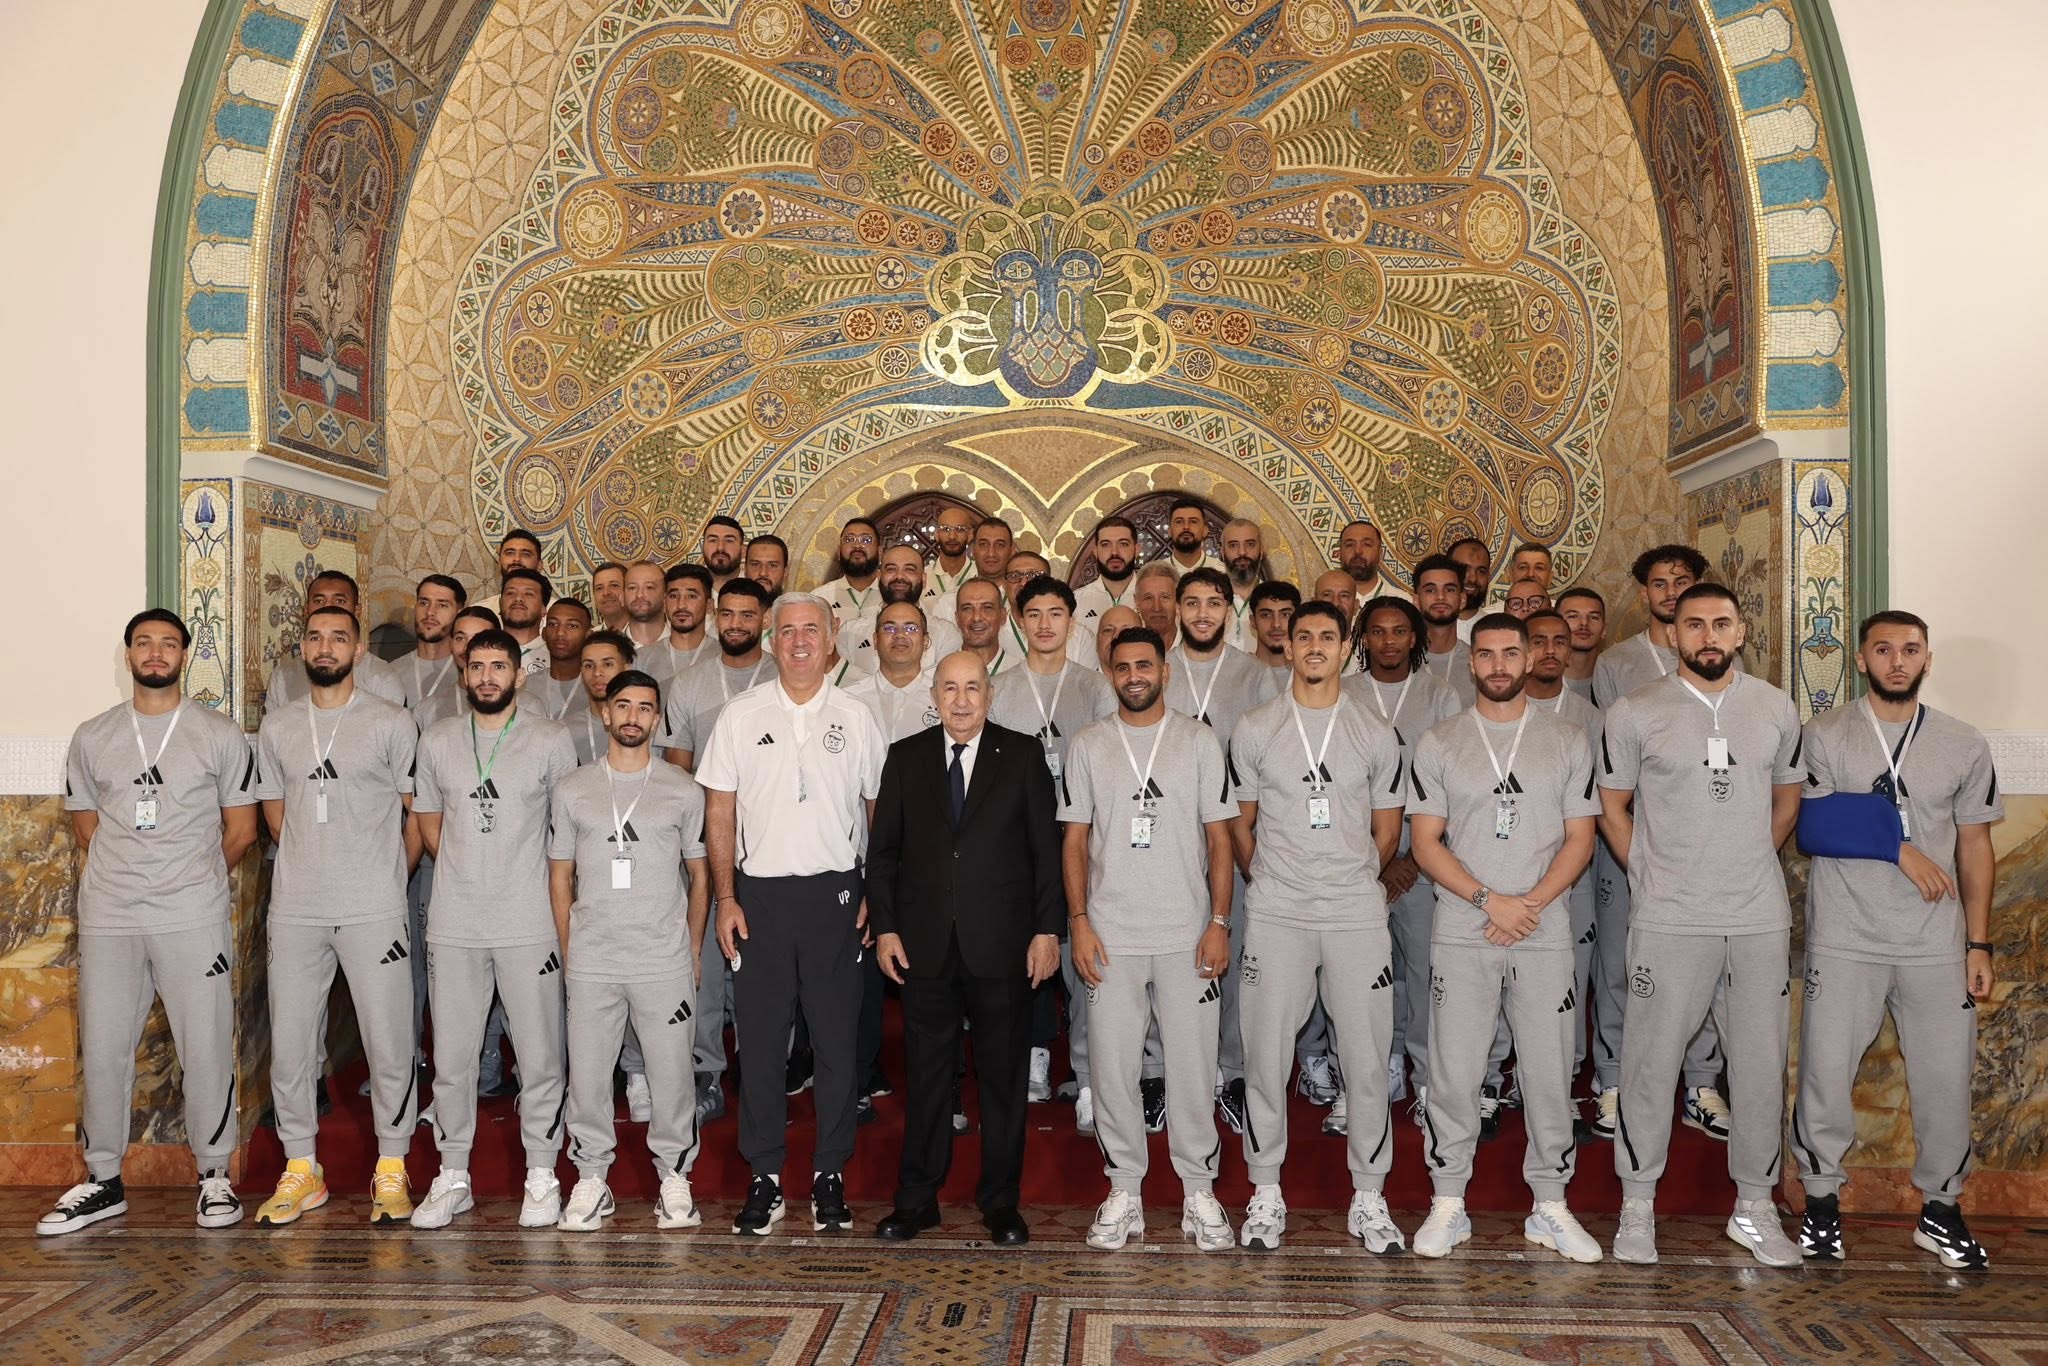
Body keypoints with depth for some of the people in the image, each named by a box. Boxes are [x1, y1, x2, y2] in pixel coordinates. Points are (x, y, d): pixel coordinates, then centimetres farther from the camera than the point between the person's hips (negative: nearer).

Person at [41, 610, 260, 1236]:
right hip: (108, 920, 2)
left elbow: (241, 829, 6)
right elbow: (85, 827, 16)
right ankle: (102, 1180, 21)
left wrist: (192, 879, 10)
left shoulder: (219, 735, 3)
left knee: (207, 1048, 0)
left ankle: (214, 1174, 13)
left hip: (194, 920, -2)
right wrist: (126, 878, 11)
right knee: (102, 1049, 7)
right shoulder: (91, 737, 10)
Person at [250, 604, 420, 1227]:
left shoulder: (392, 724, -1)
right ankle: (301, 1168, 22)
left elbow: (415, 815, 4)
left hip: (374, 911, -3)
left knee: (389, 1041, 1)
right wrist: (317, 867, 12)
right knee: (289, 1041, 8)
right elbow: (276, 816, 18)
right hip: (296, 911, 4)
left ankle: (391, 1169, 14)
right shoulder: (277, 728, 11)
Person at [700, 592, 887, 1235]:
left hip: (835, 893, 0)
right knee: (760, 1038, 5)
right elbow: (719, 813, 5)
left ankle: (829, 1174, 18)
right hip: (760, 892, 0)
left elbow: (879, 811, 8)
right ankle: (765, 1177, 16)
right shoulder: (742, 715, 4)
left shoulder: (855, 717, 5)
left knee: (837, 1039, 5)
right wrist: (726, 899, -2)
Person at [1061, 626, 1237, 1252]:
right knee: (1112, 1065, 5)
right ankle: (1123, 1189, 19)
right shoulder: (1088, 746, 6)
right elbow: (1075, 839, 6)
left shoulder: (1199, 741, 3)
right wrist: (1079, 920, -3)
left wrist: (1219, 922, -4)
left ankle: (1199, 1190, 18)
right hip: (1110, 937, 1)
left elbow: (1219, 837, 3)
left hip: (1187, 935, -1)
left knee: (1192, 1064, 3)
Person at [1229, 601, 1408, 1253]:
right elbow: (1241, 825, 11)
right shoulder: (1254, 729, 4)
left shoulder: (1376, 734, 6)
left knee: (1367, 1060, 4)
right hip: (1275, 918, 0)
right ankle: (1266, 1191, 18)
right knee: (1266, 1057, 4)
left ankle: (1368, 1197, 18)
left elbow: (1385, 831, 13)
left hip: (1357, 917, 1)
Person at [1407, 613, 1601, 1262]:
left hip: (1544, 934, 1)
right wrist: (1491, 900, -13)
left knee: (1549, 1073, 6)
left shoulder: (1568, 741, 7)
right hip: (1461, 935, -1)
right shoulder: (1439, 743, 4)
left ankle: (1550, 1206, 20)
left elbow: (1580, 839, 4)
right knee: (1453, 1074, 2)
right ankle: (1448, 1204, 15)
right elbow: (1426, 843, 0)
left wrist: (1531, 903, -11)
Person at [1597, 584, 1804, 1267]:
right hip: (1669, 920, -3)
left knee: (1762, 1063, 9)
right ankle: (1637, 1204, 16)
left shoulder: (1777, 709, 6)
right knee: (1651, 1060, 1)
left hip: (1761, 919, 3)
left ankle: (1754, 1205, 25)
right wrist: (1652, 875, 2)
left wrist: (1747, 866, 12)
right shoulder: (1634, 713, -3)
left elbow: (1787, 795, 19)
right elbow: (1612, 806, 5)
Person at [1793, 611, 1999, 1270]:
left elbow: (1975, 847, 8)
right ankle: (1821, 1200, 18)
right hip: (1844, 938, -2)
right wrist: (1901, 846, -15)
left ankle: (1941, 1208, 25)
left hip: (1936, 944, 2)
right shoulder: (1826, 734, 0)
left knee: (1946, 1078, 5)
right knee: (1825, 1074, 0)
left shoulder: (1963, 744, 7)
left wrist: (1979, 944, 4)